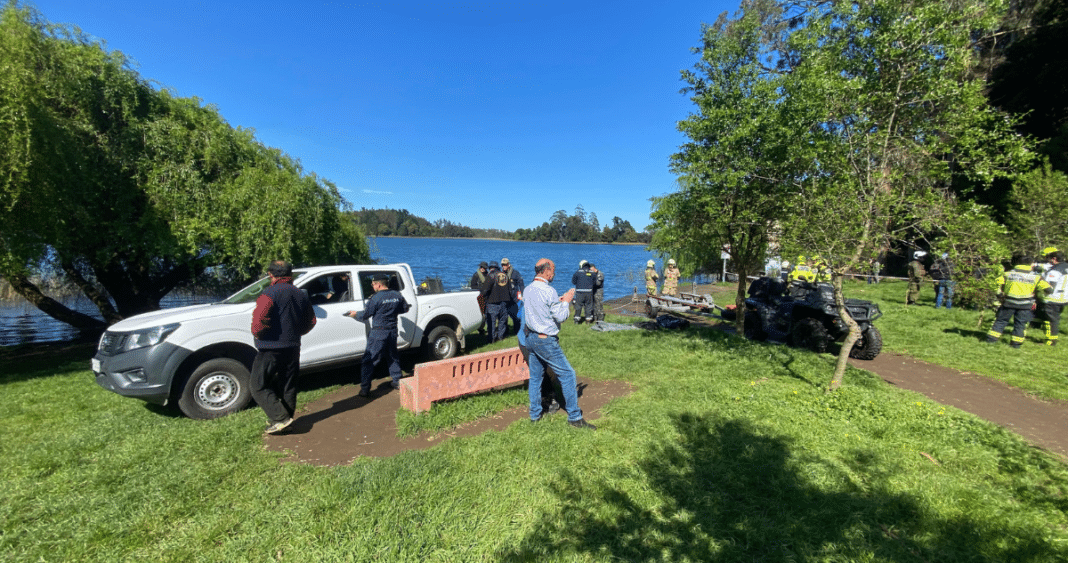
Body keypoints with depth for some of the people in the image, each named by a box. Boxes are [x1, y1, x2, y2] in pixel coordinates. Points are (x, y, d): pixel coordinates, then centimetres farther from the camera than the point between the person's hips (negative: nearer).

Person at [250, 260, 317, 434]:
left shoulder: (271, 292, -13)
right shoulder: (301, 294, 11)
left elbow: (260, 316, -26)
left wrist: (257, 332, -7)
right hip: (293, 348, 7)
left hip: (270, 349, -7)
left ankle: (280, 418, -6)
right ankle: (287, 418, 23)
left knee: (258, 386, 3)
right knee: (287, 387, 15)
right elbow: (311, 321, 16)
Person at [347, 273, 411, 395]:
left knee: (369, 360, 3)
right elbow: (404, 309, 17)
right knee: (393, 358, 20)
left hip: (378, 333, -6)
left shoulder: (376, 298, -13)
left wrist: (355, 314, 14)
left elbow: (365, 315, -6)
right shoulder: (397, 295, 3)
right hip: (393, 331, 6)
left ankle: (365, 389, 5)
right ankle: (398, 382, 25)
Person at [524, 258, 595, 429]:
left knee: (535, 376, 16)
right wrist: (566, 301, -1)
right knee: (567, 374, 2)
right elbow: (560, 316, -15)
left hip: (531, 338, 8)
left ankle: (534, 414, 25)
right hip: (546, 341, -8)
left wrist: (558, 301, 16)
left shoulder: (528, 290, 6)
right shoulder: (548, 291, -18)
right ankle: (574, 417, 8)